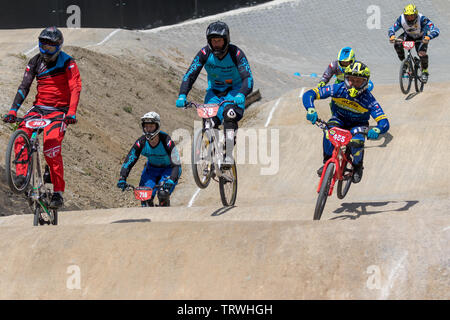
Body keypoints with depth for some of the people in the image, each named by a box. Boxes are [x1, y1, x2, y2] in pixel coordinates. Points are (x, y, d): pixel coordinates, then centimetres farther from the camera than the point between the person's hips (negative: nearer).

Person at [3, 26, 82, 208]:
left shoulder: (68, 63, -7)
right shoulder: (35, 62, 5)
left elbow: (75, 89, -16)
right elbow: (24, 87, 1)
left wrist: (72, 113, -31)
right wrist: (13, 110, -11)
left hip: (59, 111, -4)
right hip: (39, 108, 4)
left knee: (51, 148, -22)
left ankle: (58, 192, -16)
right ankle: (21, 174, -21)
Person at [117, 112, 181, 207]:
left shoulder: (166, 141, -30)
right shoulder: (141, 142, -21)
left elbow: (176, 165, -33)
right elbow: (128, 161, -19)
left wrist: (170, 181, -50)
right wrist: (122, 178, -35)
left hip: (168, 169, -3)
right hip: (151, 169, 3)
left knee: (163, 194, -29)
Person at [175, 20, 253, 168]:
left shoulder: (236, 54, -22)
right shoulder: (205, 53, -15)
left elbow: (248, 78, -30)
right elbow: (190, 74, -18)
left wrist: (241, 95, -50)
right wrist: (182, 95, -34)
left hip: (234, 91, -3)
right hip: (214, 91, 3)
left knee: (230, 115, -32)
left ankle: (229, 155, -28)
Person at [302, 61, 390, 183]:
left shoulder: (368, 99, -27)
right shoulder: (338, 89, -24)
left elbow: (384, 123, -32)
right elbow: (309, 94, -26)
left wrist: (376, 130, -56)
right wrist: (311, 110, -47)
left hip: (358, 124, -1)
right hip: (339, 120, 1)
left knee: (357, 141, -32)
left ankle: (357, 167, 1)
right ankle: (327, 162, -12)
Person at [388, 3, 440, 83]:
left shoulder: (422, 19, -36)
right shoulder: (401, 19, -27)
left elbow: (435, 30, -43)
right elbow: (391, 29, -20)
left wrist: (428, 37, -63)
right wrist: (392, 36, -45)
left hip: (421, 38, -2)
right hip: (408, 36, 2)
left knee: (422, 53, -26)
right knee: (397, 44, -28)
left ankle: (425, 71, 3)